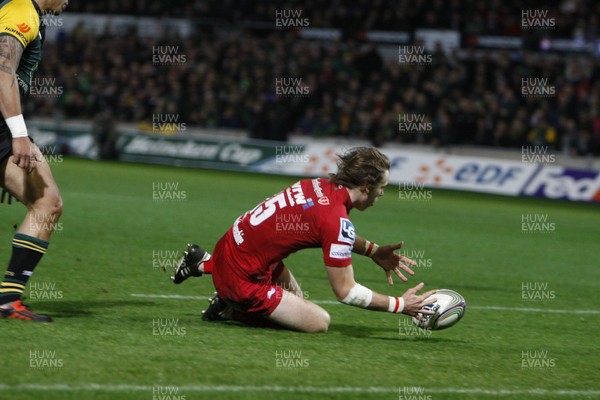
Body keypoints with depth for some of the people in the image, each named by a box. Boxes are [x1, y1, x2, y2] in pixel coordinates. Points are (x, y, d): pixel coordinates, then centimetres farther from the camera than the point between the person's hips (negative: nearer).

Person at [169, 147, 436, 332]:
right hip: (242, 279, -9)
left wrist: (373, 251, 14)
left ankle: (205, 263, 22)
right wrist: (400, 305, -10)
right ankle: (231, 309, -1)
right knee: (319, 322, -4)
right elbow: (345, 292, -17)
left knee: (297, 299, 28)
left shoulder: (321, 185, 0)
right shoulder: (337, 220, -24)